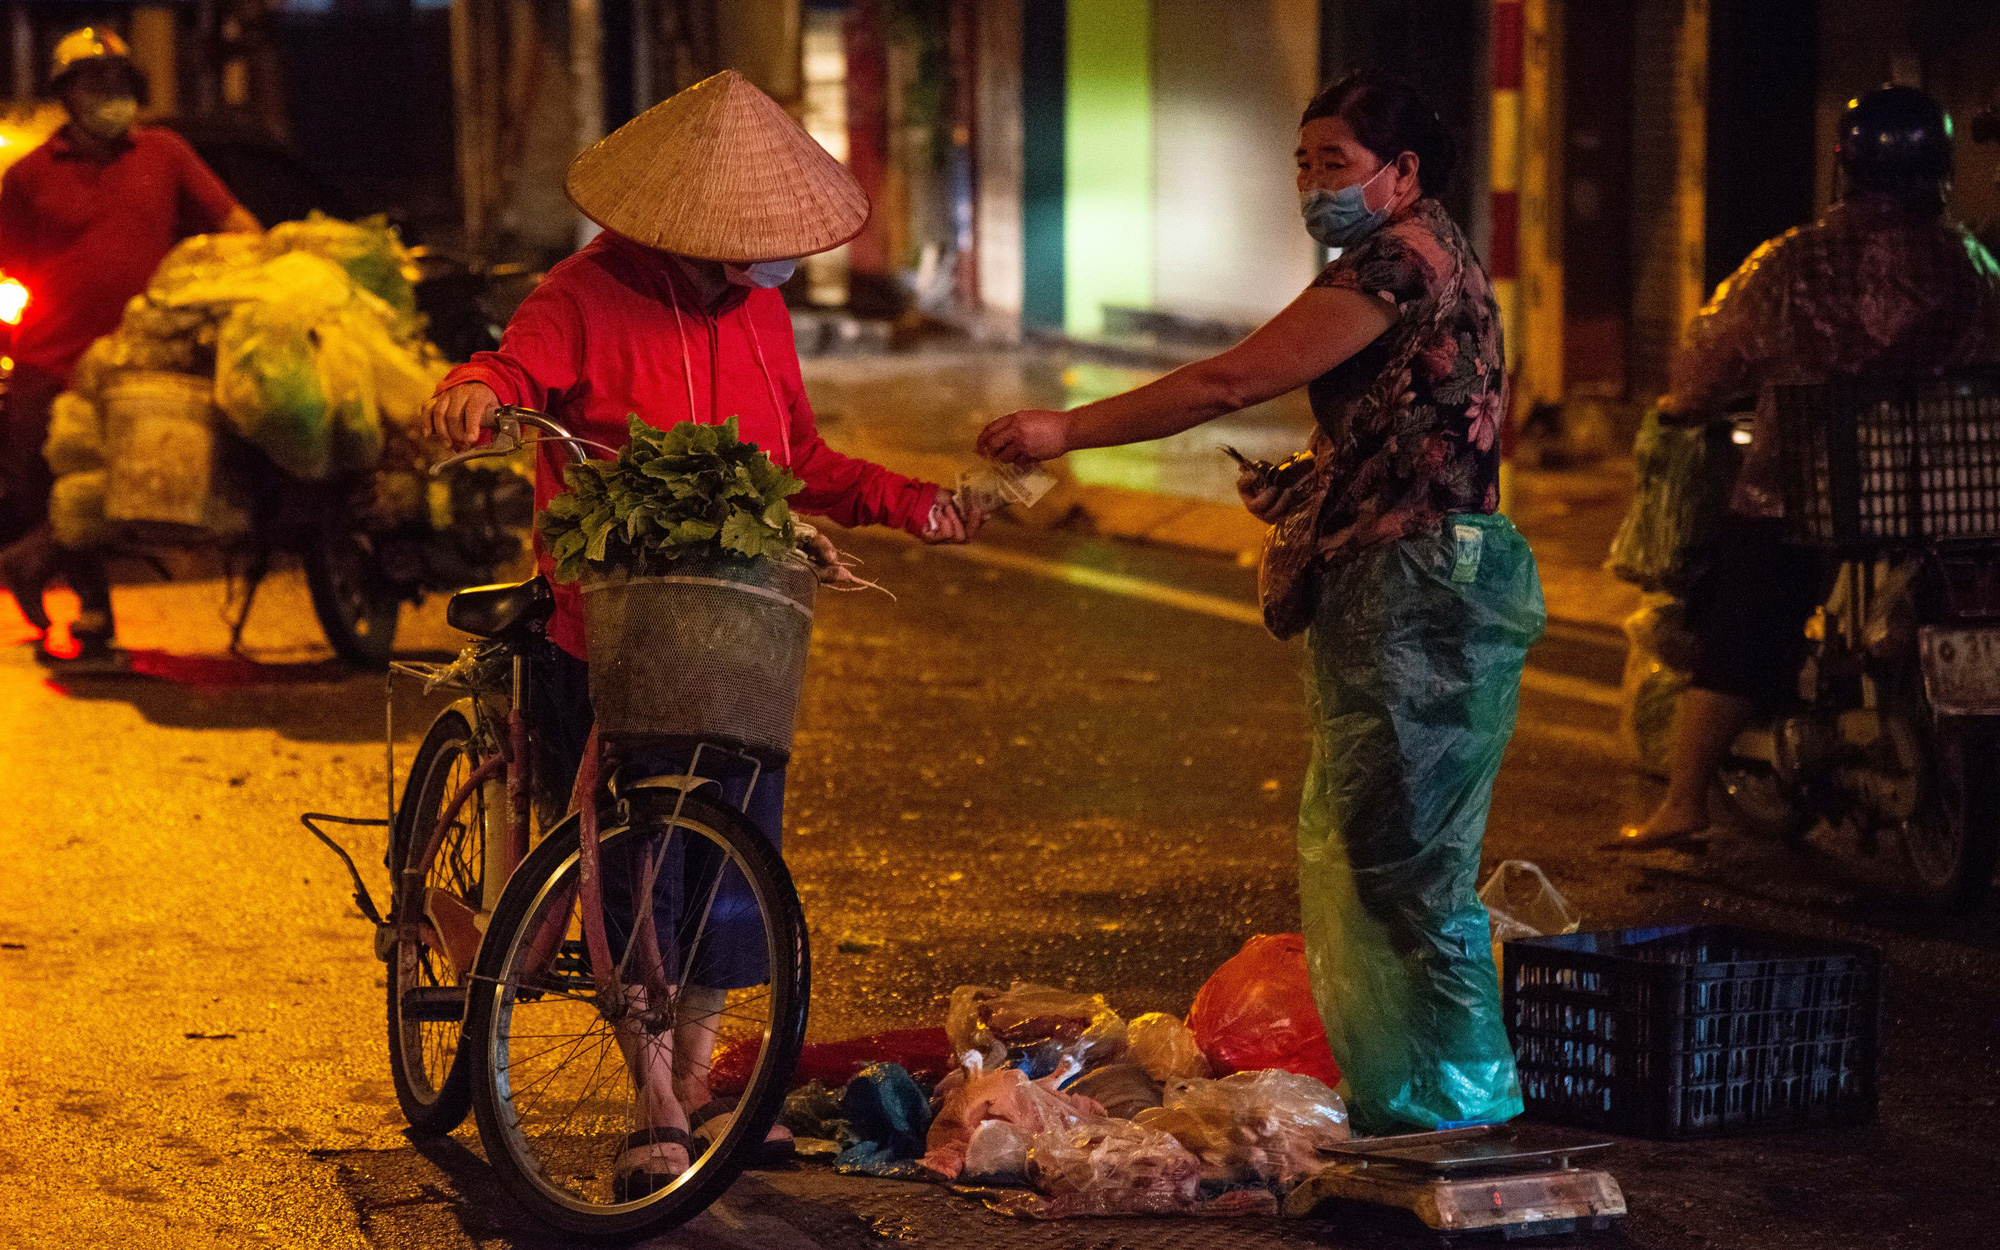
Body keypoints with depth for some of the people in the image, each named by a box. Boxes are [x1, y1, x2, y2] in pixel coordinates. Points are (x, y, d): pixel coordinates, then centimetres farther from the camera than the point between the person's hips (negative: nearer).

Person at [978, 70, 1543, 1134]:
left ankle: (1454, 1116, 0)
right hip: (1388, 601, 11)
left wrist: (1067, 430, -14)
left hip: (1416, 598, -11)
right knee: (1349, 854, 15)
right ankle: (1389, 1102, 21)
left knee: (1405, 865, -6)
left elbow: (1229, 382, -17)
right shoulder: (1432, 259, 19)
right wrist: (1314, 485, 15)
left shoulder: (1400, 259, -14)